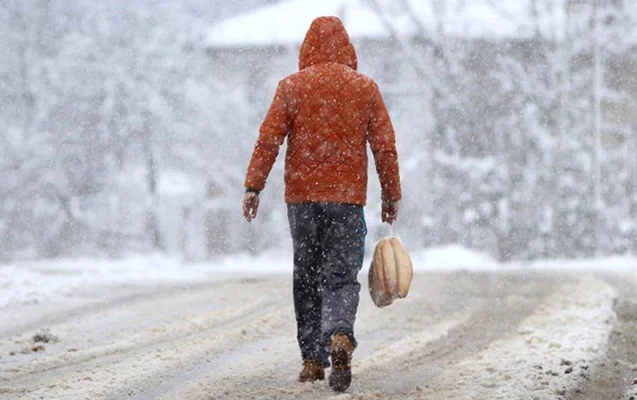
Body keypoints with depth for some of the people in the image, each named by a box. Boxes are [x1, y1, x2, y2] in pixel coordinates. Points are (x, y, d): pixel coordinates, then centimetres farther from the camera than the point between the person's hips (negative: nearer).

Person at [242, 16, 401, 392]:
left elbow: (269, 139, -5)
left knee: (306, 277, 11)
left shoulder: (292, 86, 2)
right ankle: (340, 336, -28)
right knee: (342, 275, -1)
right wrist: (392, 196, 10)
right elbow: (385, 145, 3)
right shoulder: (365, 88, 4)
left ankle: (313, 359, 11)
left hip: (301, 195, 0)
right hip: (347, 197, 0)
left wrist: (253, 187, -2)